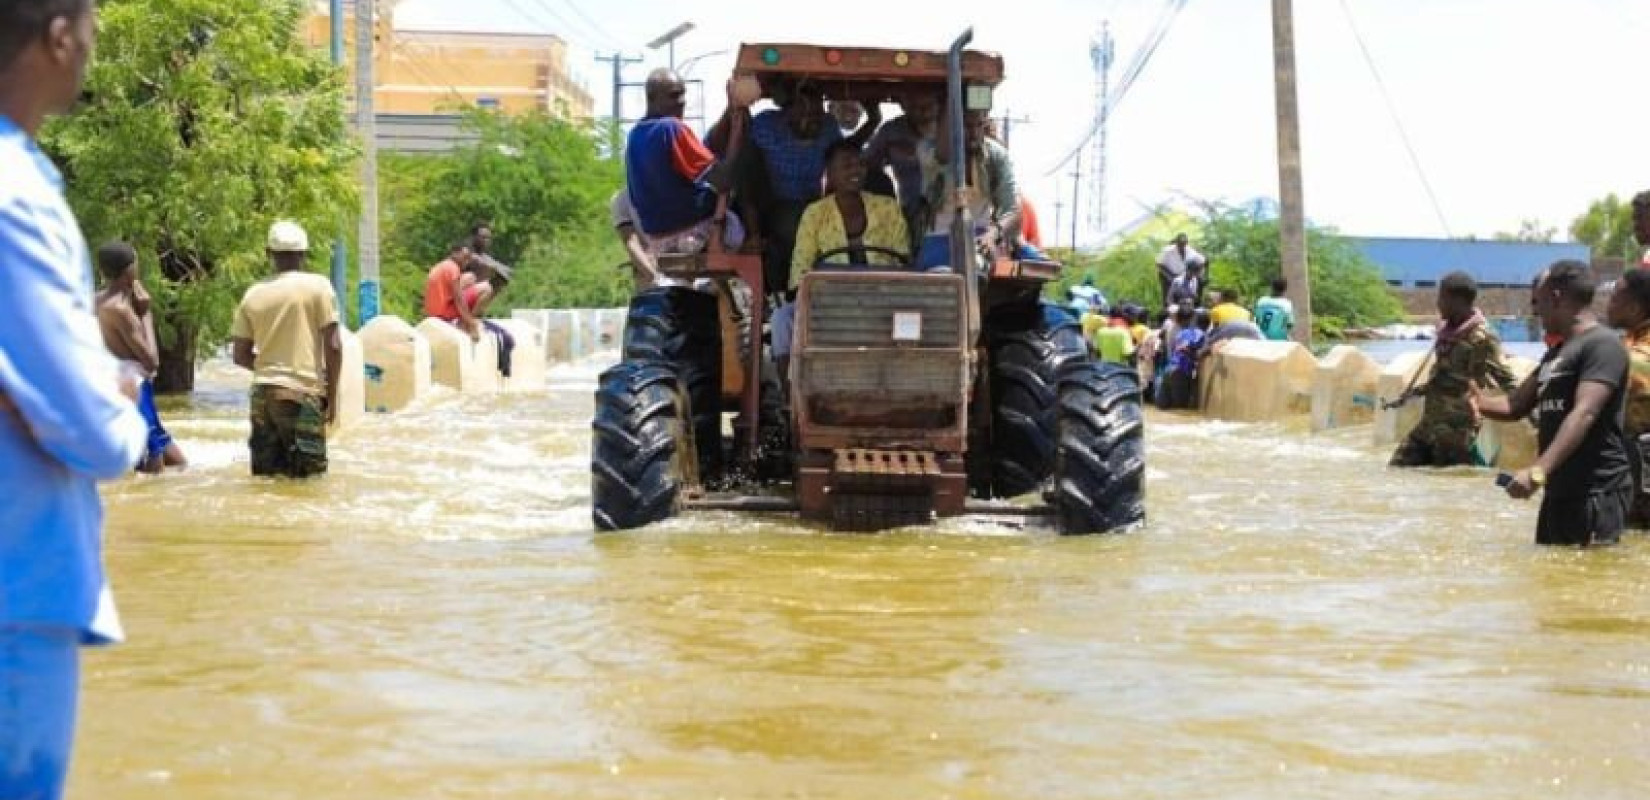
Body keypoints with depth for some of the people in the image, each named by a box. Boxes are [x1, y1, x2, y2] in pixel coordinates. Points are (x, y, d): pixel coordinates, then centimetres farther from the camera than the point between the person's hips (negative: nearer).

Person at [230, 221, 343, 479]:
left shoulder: (254, 294, 8)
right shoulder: (318, 286, -2)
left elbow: (241, 356, 10)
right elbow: (333, 346, -7)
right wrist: (332, 395, 1)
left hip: (262, 392, 4)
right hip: (303, 392, -4)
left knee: (267, 474, 9)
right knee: (309, 472, -1)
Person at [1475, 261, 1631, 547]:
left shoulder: (1602, 345, -12)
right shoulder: (1556, 353, 19)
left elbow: (1584, 414, -25)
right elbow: (1515, 406, 24)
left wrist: (1538, 471, -35)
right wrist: (1479, 402, 0)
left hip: (1598, 491, -10)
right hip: (1560, 490, 10)